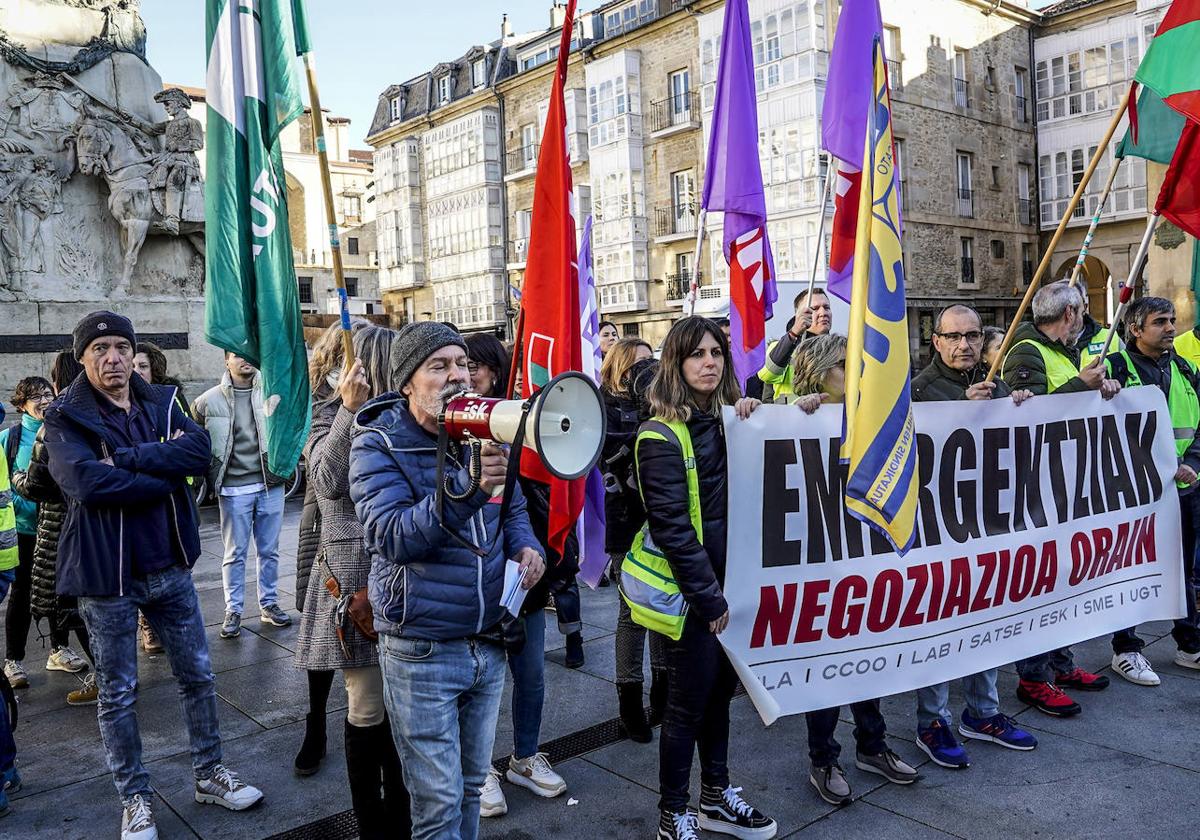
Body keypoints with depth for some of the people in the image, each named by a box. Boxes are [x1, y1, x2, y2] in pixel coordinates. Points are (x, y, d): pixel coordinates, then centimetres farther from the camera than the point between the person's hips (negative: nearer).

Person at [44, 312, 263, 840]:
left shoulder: (161, 403, 4)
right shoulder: (66, 416, -8)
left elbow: (199, 449, -14)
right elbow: (87, 482, -25)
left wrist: (125, 458, -22)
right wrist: (167, 470, -18)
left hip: (169, 564, 4)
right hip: (106, 574, -4)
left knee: (197, 675, 13)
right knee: (117, 693, 10)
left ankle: (208, 775, 31)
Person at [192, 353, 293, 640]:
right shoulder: (210, 400, -3)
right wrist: (212, 472, 7)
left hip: (270, 485, 2)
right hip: (234, 489, -2)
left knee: (269, 550, 11)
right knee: (235, 553, 6)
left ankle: (269, 605, 24)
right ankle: (233, 610, 16)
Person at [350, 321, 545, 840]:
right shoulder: (378, 446, -12)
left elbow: (513, 507, 19)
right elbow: (390, 536, -26)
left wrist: (525, 545, -3)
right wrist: (468, 489, -38)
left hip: (489, 644, 5)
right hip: (422, 653, -5)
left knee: (471, 784, 21)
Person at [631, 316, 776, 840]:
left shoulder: (726, 421, 7)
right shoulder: (662, 436, -14)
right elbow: (672, 527, -17)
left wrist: (751, 418, -2)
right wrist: (708, 599, -16)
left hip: (723, 582, 7)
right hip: (688, 591, -7)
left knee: (720, 690, 18)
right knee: (689, 702, 4)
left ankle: (716, 797, 36)